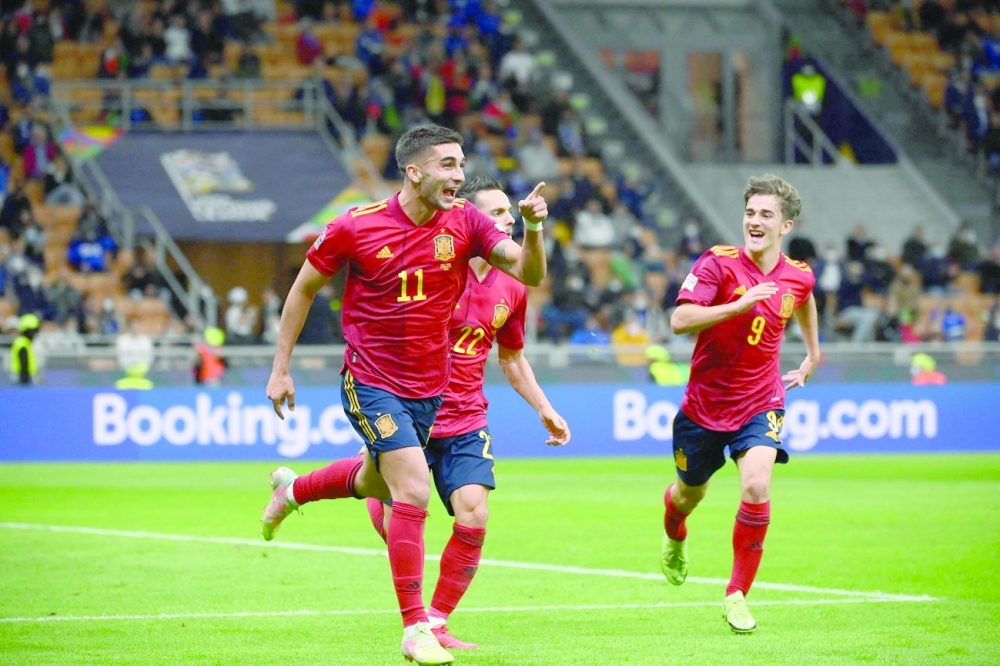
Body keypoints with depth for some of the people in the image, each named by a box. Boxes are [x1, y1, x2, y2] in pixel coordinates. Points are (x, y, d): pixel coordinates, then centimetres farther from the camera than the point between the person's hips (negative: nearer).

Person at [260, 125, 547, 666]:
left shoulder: (463, 222, -7)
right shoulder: (356, 226, -15)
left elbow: (529, 273, -10)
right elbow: (304, 289, -2)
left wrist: (533, 228, -31)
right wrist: (280, 369, -1)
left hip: (428, 387, 5)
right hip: (371, 383, -5)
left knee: (373, 483, 25)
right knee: (414, 491, -18)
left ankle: (292, 490, 58)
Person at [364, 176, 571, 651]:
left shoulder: (510, 291, 7)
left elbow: (512, 358, 22)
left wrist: (545, 410, 18)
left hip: (466, 423, 4)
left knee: (473, 519, -12)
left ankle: (437, 623, 2)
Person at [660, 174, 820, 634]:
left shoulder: (798, 277, -3)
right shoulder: (718, 263, -15)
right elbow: (680, 320, -27)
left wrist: (812, 355, 31)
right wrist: (740, 304, -35)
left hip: (759, 404, 1)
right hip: (705, 402, -1)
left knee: (757, 487, -23)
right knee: (690, 494, 18)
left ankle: (737, 595, -8)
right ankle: (674, 537, 58)